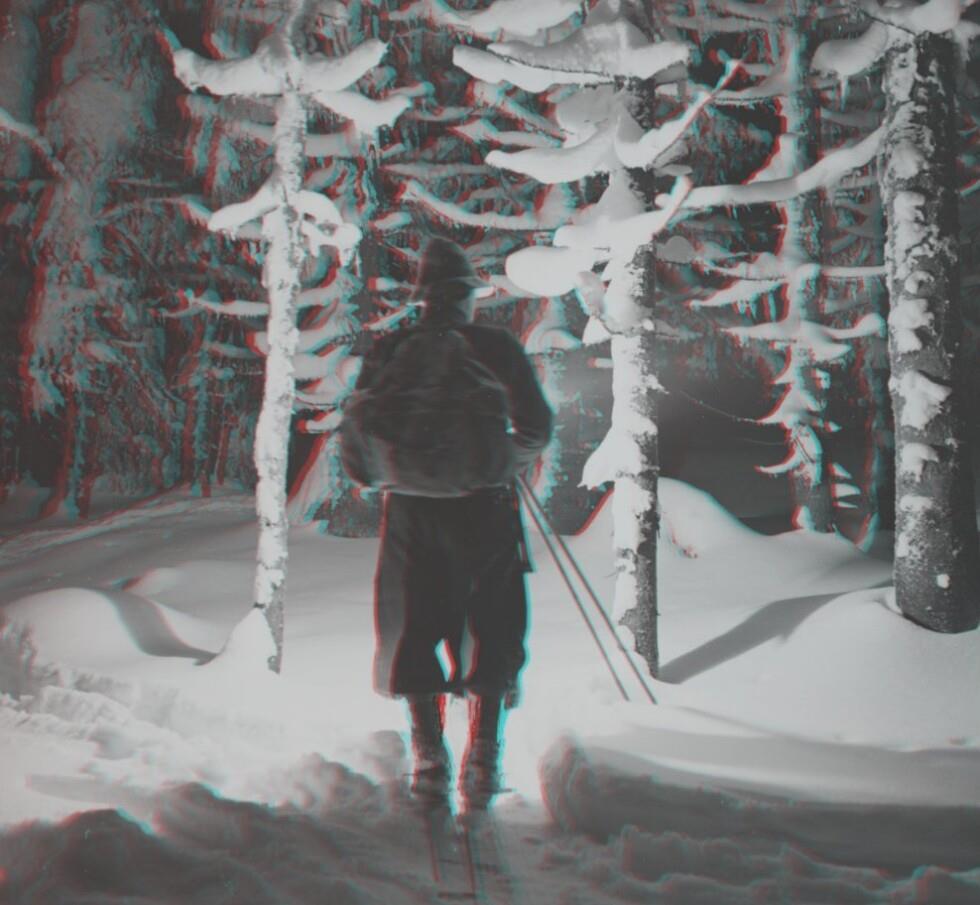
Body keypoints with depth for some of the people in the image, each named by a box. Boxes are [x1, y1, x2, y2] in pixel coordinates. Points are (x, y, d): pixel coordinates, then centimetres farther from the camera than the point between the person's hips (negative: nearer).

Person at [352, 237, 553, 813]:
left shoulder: (391, 351, 2)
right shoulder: (499, 347, 0)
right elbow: (538, 428, 1)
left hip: (414, 508, 1)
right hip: (487, 506, -1)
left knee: (414, 631, 9)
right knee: (491, 632, 9)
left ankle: (430, 763, 5)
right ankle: (483, 763, 8)